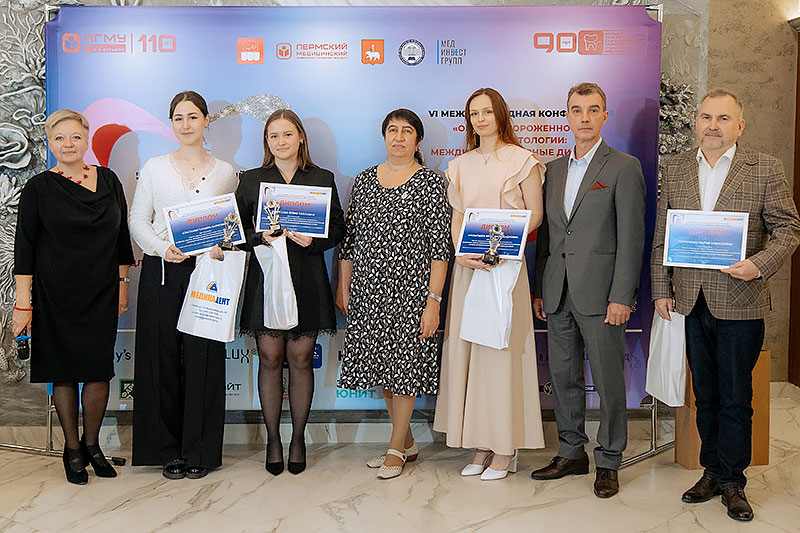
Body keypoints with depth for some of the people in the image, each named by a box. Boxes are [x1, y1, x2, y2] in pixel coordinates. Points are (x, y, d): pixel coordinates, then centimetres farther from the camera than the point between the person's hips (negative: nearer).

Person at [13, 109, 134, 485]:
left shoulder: (108, 180, 6)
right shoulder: (39, 188, -2)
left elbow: (121, 236, 12)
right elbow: (24, 247, -4)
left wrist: (122, 284, 10)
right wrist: (23, 303, -9)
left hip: (102, 293, 2)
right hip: (56, 295, -2)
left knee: (99, 371, 3)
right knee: (64, 372, 5)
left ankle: (92, 443, 22)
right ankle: (72, 448, 22)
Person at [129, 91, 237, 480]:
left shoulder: (224, 172, 10)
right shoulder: (154, 168, 8)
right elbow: (137, 220, 5)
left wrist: (222, 247, -10)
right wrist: (163, 248, -12)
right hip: (161, 273, 0)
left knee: (203, 357, 0)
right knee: (163, 356, 1)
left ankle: (199, 451, 13)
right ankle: (169, 449, 15)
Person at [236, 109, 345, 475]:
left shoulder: (322, 179, 10)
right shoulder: (251, 180, 10)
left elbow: (338, 228, 7)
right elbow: (236, 231, 7)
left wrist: (312, 240, -12)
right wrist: (260, 237, -12)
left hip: (307, 279, 0)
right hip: (265, 277, 0)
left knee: (301, 359, 3)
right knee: (270, 359, 1)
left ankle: (298, 438, 16)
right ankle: (273, 440, 13)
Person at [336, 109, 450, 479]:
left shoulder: (430, 183, -4)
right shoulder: (363, 181, 10)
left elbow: (439, 246, -8)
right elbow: (350, 238, 14)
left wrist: (433, 300, -13)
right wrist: (343, 288, 11)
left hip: (409, 288, -5)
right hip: (367, 289, 5)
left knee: (404, 365, -1)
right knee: (381, 364, 10)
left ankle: (396, 449, 16)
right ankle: (408, 442, 28)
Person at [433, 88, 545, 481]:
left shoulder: (521, 160, 2)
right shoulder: (460, 166, 14)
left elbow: (535, 214, 0)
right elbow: (456, 218, 12)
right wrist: (461, 253, -7)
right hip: (468, 266, 4)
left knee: (502, 347, -5)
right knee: (466, 347, 3)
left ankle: (505, 448, 5)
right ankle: (480, 445, 13)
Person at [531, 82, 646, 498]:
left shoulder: (624, 167, -3)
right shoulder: (553, 169, 14)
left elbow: (631, 237, -8)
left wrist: (621, 296, -14)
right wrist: (539, 289, 11)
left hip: (600, 293, -5)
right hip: (558, 293, 6)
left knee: (608, 382, 3)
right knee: (563, 377, 12)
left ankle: (608, 462, 17)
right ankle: (571, 453, 27)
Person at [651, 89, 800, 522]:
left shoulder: (764, 169, 0)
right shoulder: (675, 169, 9)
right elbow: (661, 237, 10)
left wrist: (760, 264, -18)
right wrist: (662, 290, 5)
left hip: (740, 302, -3)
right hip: (691, 303, 3)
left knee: (736, 399, 4)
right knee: (705, 396, 14)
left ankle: (732, 482, 19)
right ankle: (712, 473, 28)